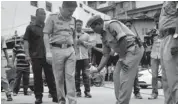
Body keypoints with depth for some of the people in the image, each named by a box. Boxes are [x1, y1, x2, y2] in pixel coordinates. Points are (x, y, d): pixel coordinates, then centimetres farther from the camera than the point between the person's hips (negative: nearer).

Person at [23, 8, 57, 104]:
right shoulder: (31, 28, 5)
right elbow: (26, 42, 0)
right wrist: (27, 55, -11)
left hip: (47, 56, 2)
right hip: (36, 57, -2)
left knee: (50, 77, 2)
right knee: (37, 78, 2)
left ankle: (54, 95, 7)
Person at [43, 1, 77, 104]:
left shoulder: (73, 20, 13)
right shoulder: (52, 18, 0)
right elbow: (46, 35, -4)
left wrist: (75, 52, 19)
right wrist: (48, 51, -13)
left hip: (70, 50, 3)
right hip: (57, 50, -3)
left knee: (70, 76, -3)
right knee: (59, 77, 3)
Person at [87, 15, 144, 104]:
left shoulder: (112, 24, -12)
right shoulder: (103, 36, 15)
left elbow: (123, 39, -22)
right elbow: (106, 55, 16)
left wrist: (122, 58, -17)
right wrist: (98, 69, 9)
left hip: (134, 49, -10)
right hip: (124, 53, 10)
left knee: (124, 79, -11)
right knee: (116, 76, 11)